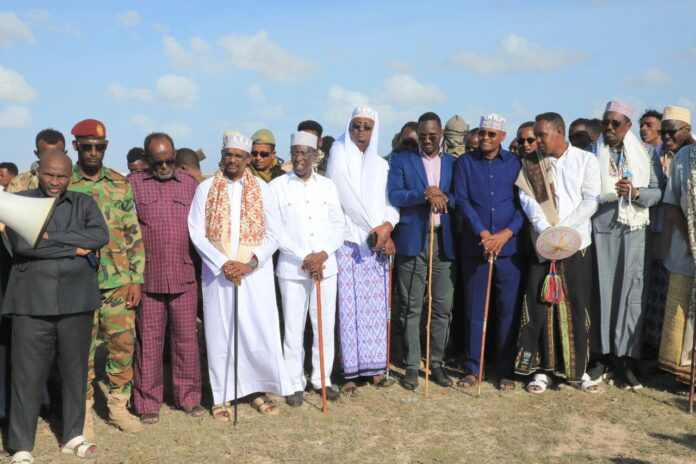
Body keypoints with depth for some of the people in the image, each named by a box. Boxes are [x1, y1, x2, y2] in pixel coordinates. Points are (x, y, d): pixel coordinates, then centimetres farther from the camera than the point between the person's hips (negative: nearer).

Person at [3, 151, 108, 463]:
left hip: (76, 300, 2)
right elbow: (22, 244, -12)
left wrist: (52, 236, -13)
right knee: (28, 374, 1)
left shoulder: (84, 204, 10)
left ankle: (72, 437, 27)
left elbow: (101, 235, -9)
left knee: (75, 370, 11)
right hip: (33, 301, -2)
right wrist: (74, 249, -10)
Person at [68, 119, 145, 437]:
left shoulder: (120, 185, 6)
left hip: (119, 281, 2)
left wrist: (136, 278, 2)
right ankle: (84, 412, 19)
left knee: (124, 343, 6)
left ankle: (118, 406, 23)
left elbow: (133, 234, 7)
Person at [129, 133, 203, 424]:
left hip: (184, 277, 2)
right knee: (148, 342, 5)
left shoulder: (190, 184, 10)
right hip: (148, 278, -2)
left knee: (186, 339, 8)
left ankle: (188, 397, 22)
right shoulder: (133, 184, 2)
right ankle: (148, 402, 17)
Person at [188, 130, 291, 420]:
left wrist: (251, 263, -11)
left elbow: (273, 234, 3)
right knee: (219, 334, 4)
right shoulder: (206, 188, 4)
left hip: (255, 273, 0)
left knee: (260, 332, 1)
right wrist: (223, 264, -12)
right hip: (218, 273, 0)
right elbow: (197, 233, -1)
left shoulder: (262, 189, 5)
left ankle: (258, 390, 16)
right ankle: (221, 397, 14)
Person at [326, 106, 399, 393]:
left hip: (377, 244, 4)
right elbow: (348, 201, -6)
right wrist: (376, 230, -8)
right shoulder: (339, 159, 2)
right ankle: (350, 372, -2)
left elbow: (389, 202, 9)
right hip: (348, 242, -4)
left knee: (376, 306, 4)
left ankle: (375, 367, 11)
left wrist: (387, 226, -11)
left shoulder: (381, 165, 16)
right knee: (349, 307, -5)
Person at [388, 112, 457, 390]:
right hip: (413, 242, -2)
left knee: (443, 307, 3)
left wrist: (444, 198, -12)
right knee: (411, 308, 1)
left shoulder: (454, 163, 14)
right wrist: (424, 194, -16)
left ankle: (437, 363, 14)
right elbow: (393, 195, -5)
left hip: (445, 242, 2)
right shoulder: (402, 161, 8)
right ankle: (412, 366, 7)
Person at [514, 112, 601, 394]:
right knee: (540, 306, 0)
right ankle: (542, 369, 9)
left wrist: (561, 230, -15)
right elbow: (528, 199, -2)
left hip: (576, 244, -1)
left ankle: (578, 369, 15)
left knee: (576, 306, 3)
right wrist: (545, 231, -18)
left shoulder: (586, 161, 3)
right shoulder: (530, 164, 8)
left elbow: (590, 201, -5)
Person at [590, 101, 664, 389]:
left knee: (631, 292, -3)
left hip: (634, 230, 0)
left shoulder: (645, 153, 7)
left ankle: (627, 360, 4)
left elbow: (658, 191, 2)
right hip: (601, 229, 0)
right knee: (602, 291, 1)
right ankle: (603, 354, 12)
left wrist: (635, 192, -15)